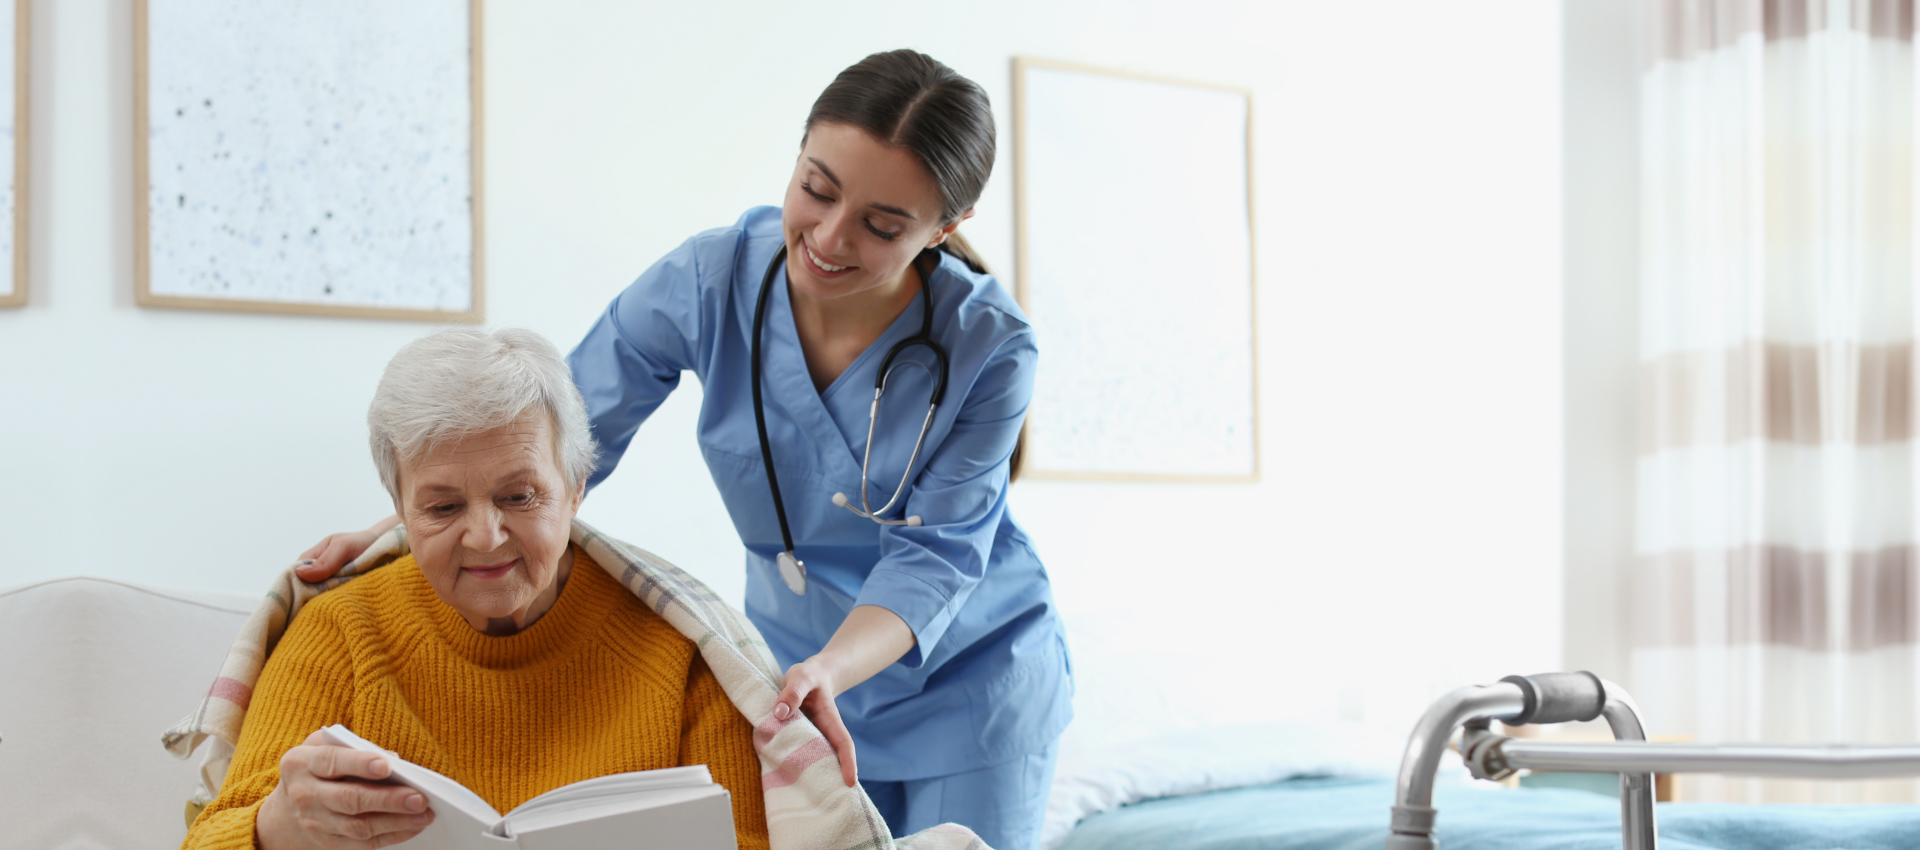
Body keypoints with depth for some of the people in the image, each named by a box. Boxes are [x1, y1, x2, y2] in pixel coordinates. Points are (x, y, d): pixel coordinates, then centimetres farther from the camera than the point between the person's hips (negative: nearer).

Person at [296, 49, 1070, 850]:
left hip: (971, 685, -1)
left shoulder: (988, 347, -22)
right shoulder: (711, 277, -18)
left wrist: (827, 672, -42)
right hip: (796, 668, 2)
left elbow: (934, 555, -23)